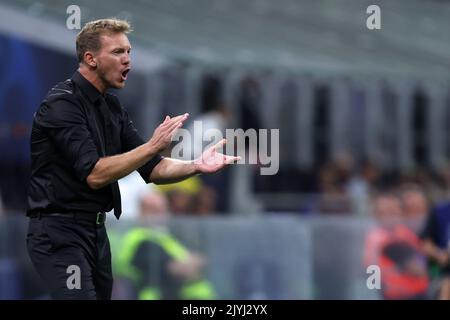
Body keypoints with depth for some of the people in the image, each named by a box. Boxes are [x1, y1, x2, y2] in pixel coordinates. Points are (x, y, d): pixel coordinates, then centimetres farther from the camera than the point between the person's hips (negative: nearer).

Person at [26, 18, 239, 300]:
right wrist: (153, 146, -27)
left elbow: (152, 169, 9)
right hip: (59, 234, -9)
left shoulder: (112, 107, 12)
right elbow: (94, 174, -24)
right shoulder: (63, 104, -15)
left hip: (96, 231, 9)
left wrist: (196, 166, -9)